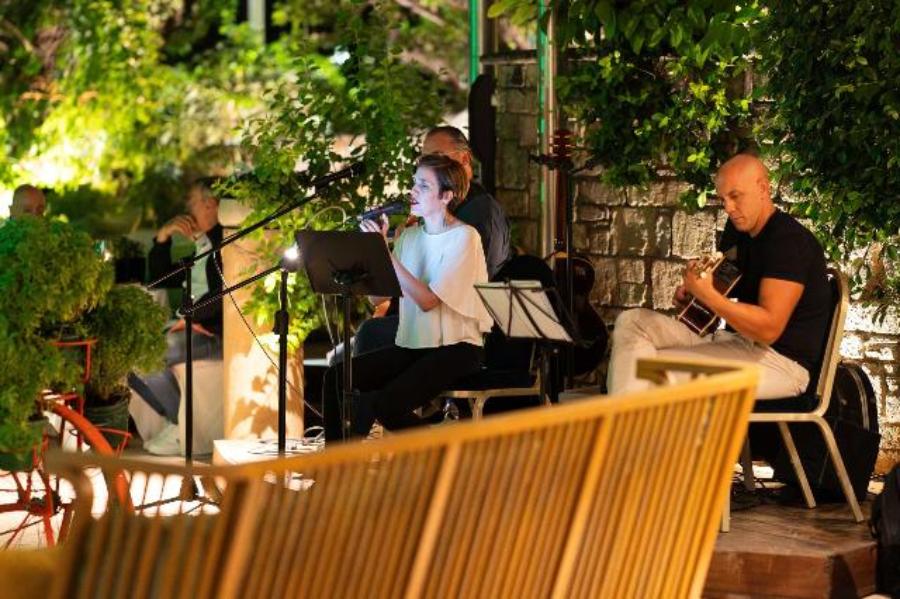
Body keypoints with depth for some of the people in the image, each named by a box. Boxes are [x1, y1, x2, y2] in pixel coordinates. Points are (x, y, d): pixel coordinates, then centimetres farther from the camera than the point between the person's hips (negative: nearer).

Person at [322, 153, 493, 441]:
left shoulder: (464, 237, -9)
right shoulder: (409, 236, 12)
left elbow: (428, 300, -20)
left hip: (456, 349, -7)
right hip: (412, 345, 7)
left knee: (387, 403, -27)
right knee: (337, 377, -14)